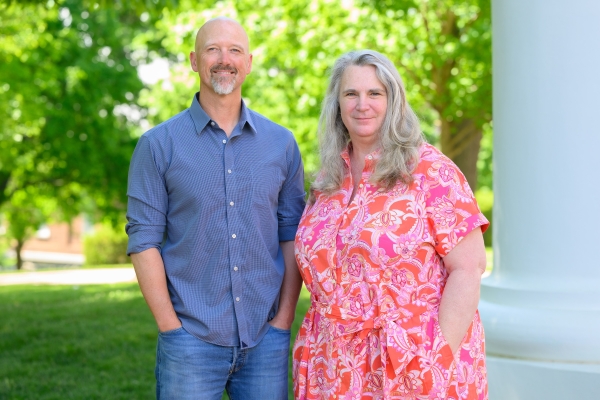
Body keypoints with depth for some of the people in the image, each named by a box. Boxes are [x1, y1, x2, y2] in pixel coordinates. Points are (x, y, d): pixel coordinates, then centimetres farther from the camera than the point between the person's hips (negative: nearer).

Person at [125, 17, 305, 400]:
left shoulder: (281, 143, 7)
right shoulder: (158, 145, -1)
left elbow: (292, 235, 7)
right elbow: (144, 240, -3)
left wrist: (284, 321, -1)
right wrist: (171, 327, -9)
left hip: (266, 339, 2)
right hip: (192, 339, -2)